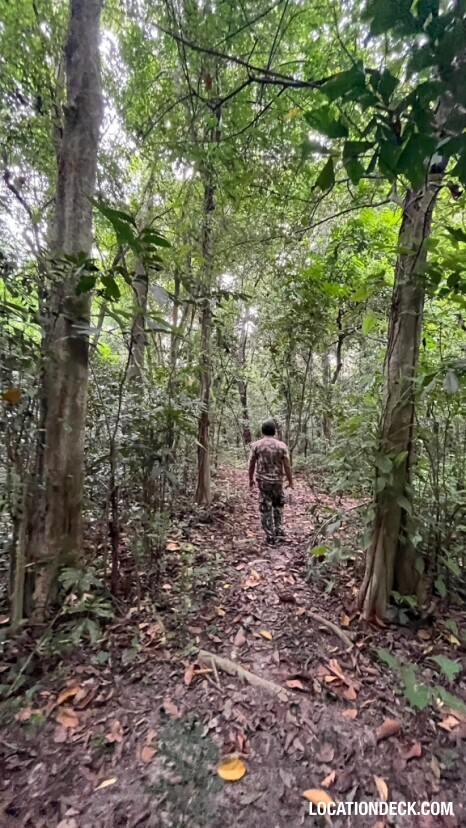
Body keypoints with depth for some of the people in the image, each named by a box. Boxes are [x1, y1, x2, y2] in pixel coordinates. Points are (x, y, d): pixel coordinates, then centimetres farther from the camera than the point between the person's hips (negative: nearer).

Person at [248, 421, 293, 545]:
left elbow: (251, 465, 0)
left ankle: (270, 537, 10)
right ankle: (279, 530, 22)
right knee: (278, 505, 23)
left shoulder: (256, 445, -4)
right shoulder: (282, 445, -4)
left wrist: (251, 479, 13)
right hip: (277, 480, 1)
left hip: (262, 481, -1)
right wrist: (290, 481, 5)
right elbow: (287, 466, -5)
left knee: (266, 509, 6)